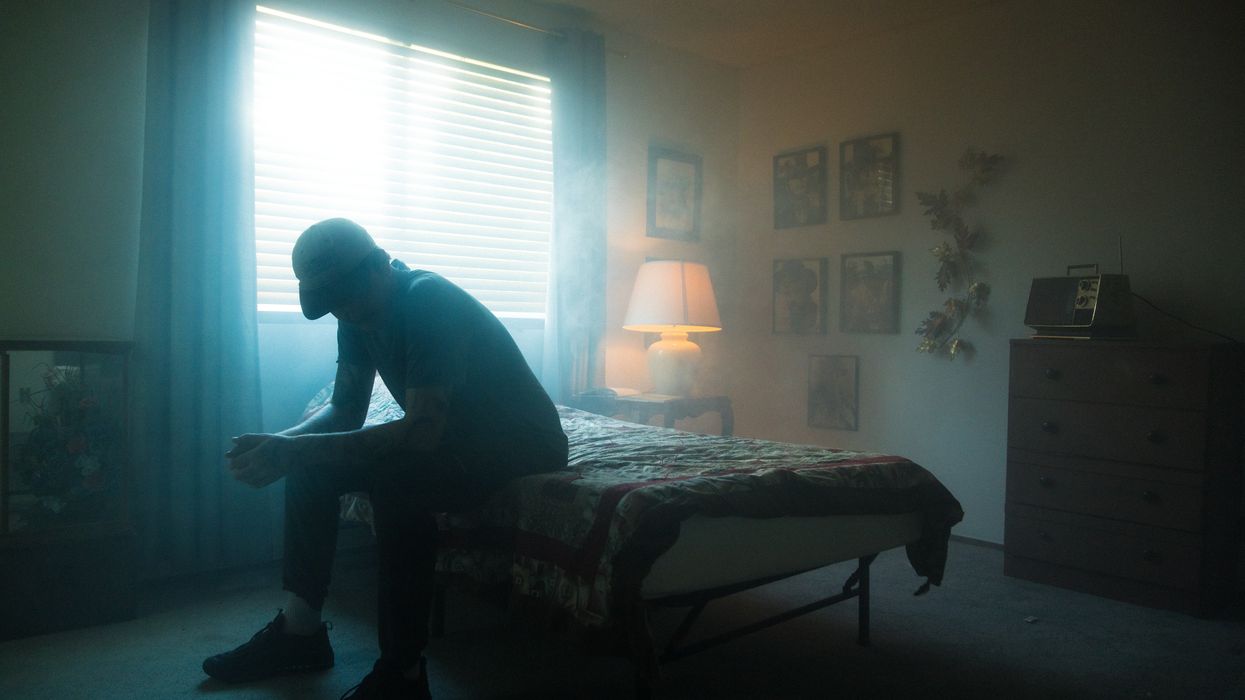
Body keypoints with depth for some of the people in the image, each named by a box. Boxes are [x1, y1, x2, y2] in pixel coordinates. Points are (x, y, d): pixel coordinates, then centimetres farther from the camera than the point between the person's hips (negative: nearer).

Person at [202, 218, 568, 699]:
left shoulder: (428, 301, -26)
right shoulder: (359, 315, 0)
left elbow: (421, 432, -34)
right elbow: (346, 412, 4)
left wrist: (295, 450, -34)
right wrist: (282, 444, -17)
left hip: (521, 447, -9)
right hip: (448, 438, 9)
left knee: (396, 478, -35)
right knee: (310, 467, 0)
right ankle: (300, 629, 8)